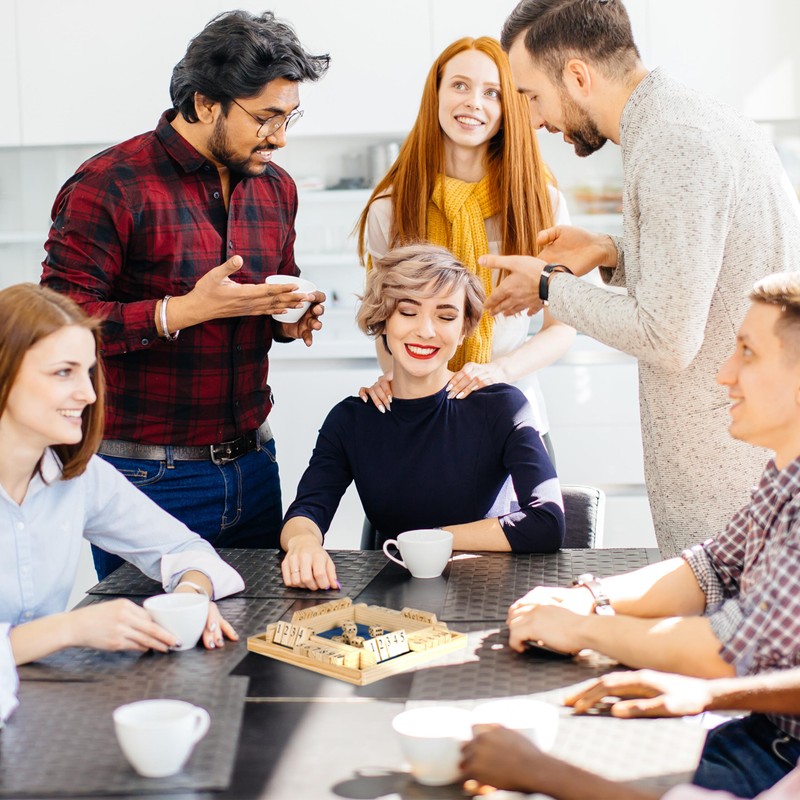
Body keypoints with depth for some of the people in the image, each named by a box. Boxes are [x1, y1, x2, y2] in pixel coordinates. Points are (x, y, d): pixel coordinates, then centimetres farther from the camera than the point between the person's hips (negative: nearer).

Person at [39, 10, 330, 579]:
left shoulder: (275, 187, 11)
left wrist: (292, 318, 2)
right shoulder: (110, 185, -12)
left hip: (253, 464, 6)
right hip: (148, 478, -6)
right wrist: (185, 310, -23)